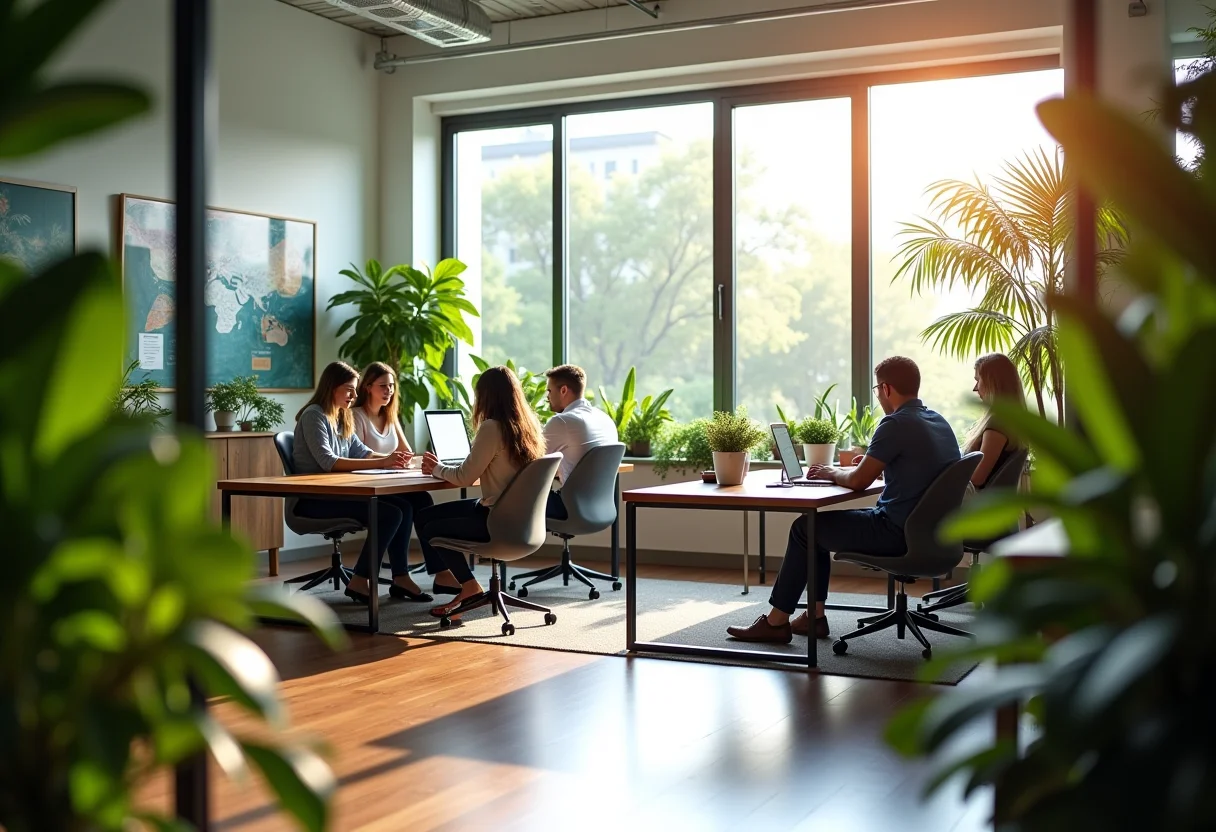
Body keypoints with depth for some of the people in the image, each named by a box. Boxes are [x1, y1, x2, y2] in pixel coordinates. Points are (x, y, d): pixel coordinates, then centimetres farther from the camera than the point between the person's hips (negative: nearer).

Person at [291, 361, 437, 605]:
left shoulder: (342, 418, 17)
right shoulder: (314, 415, -11)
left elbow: (361, 451, 13)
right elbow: (328, 462, -22)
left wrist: (390, 457, -9)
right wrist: (381, 463, -26)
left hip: (336, 492, 8)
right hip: (313, 499, -8)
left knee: (404, 506, -8)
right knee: (389, 513, -22)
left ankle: (400, 578, -3)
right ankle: (360, 582, -13)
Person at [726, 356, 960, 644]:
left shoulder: (896, 424, -20)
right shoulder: (939, 422, 9)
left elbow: (858, 481, -18)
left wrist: (832, 473, 2)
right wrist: (871, 463, 14)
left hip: (898, 533, -9)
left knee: (804, 528, 5)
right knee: (820, 523, 20)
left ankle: (776, 621, 12)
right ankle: (814, 616, 21)